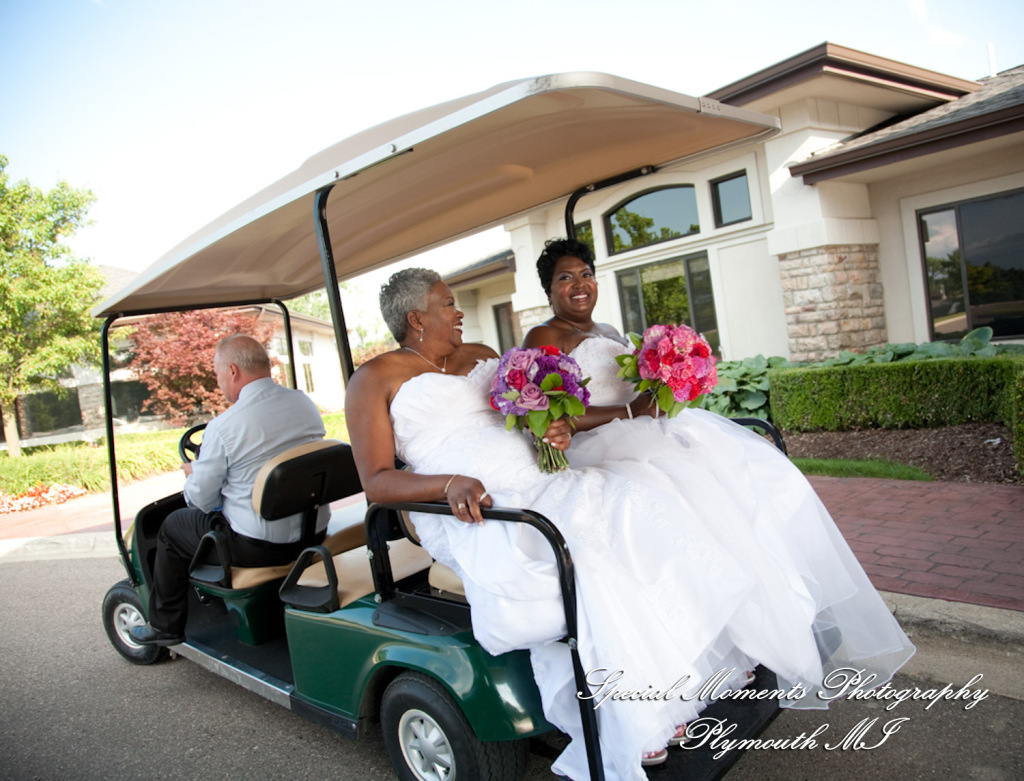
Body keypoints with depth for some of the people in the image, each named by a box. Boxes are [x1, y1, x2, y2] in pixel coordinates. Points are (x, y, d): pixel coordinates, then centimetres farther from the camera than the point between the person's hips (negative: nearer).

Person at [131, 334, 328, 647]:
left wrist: (192, 475, 15)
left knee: (172, 527, 18)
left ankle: (165, 626, 34)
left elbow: (202, 499, -8)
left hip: (257, 547, -6)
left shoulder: (223, 427, -18)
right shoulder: (305, 404, -1)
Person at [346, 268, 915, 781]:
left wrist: (555, 432, -3)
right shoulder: (377, 378, 2)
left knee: (642, 501, -14)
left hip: (537, 487, 7)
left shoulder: (481, 356, 22)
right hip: (474, 515, -6)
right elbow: (377, 482, -7)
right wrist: (451, 483, -25)